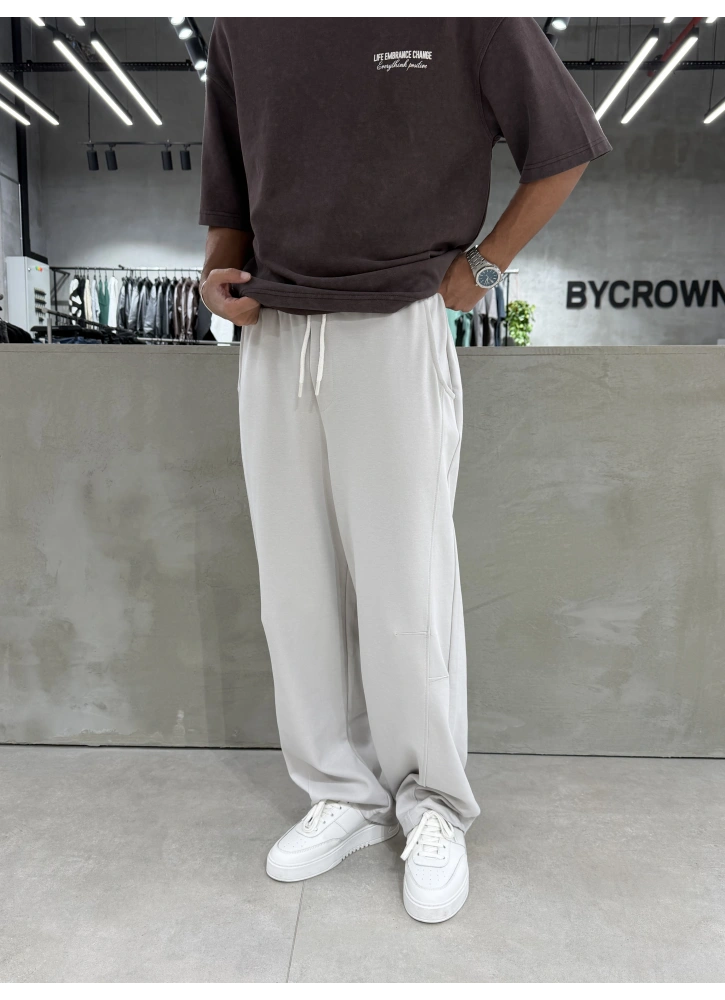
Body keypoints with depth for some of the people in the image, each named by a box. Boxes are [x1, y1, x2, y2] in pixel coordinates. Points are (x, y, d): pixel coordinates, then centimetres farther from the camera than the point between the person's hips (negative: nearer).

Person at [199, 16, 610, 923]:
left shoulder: (465, 21, 0)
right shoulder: (240, 29, 13)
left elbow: (563, 148, 8)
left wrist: (479, 267, 2)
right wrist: (220, 275, 1)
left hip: (394, 336, -4)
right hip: (270, 338, 5)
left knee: (407, 587, 1)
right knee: (296, 585, 6)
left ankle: (433, 804, 22)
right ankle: (345, 793, 24)